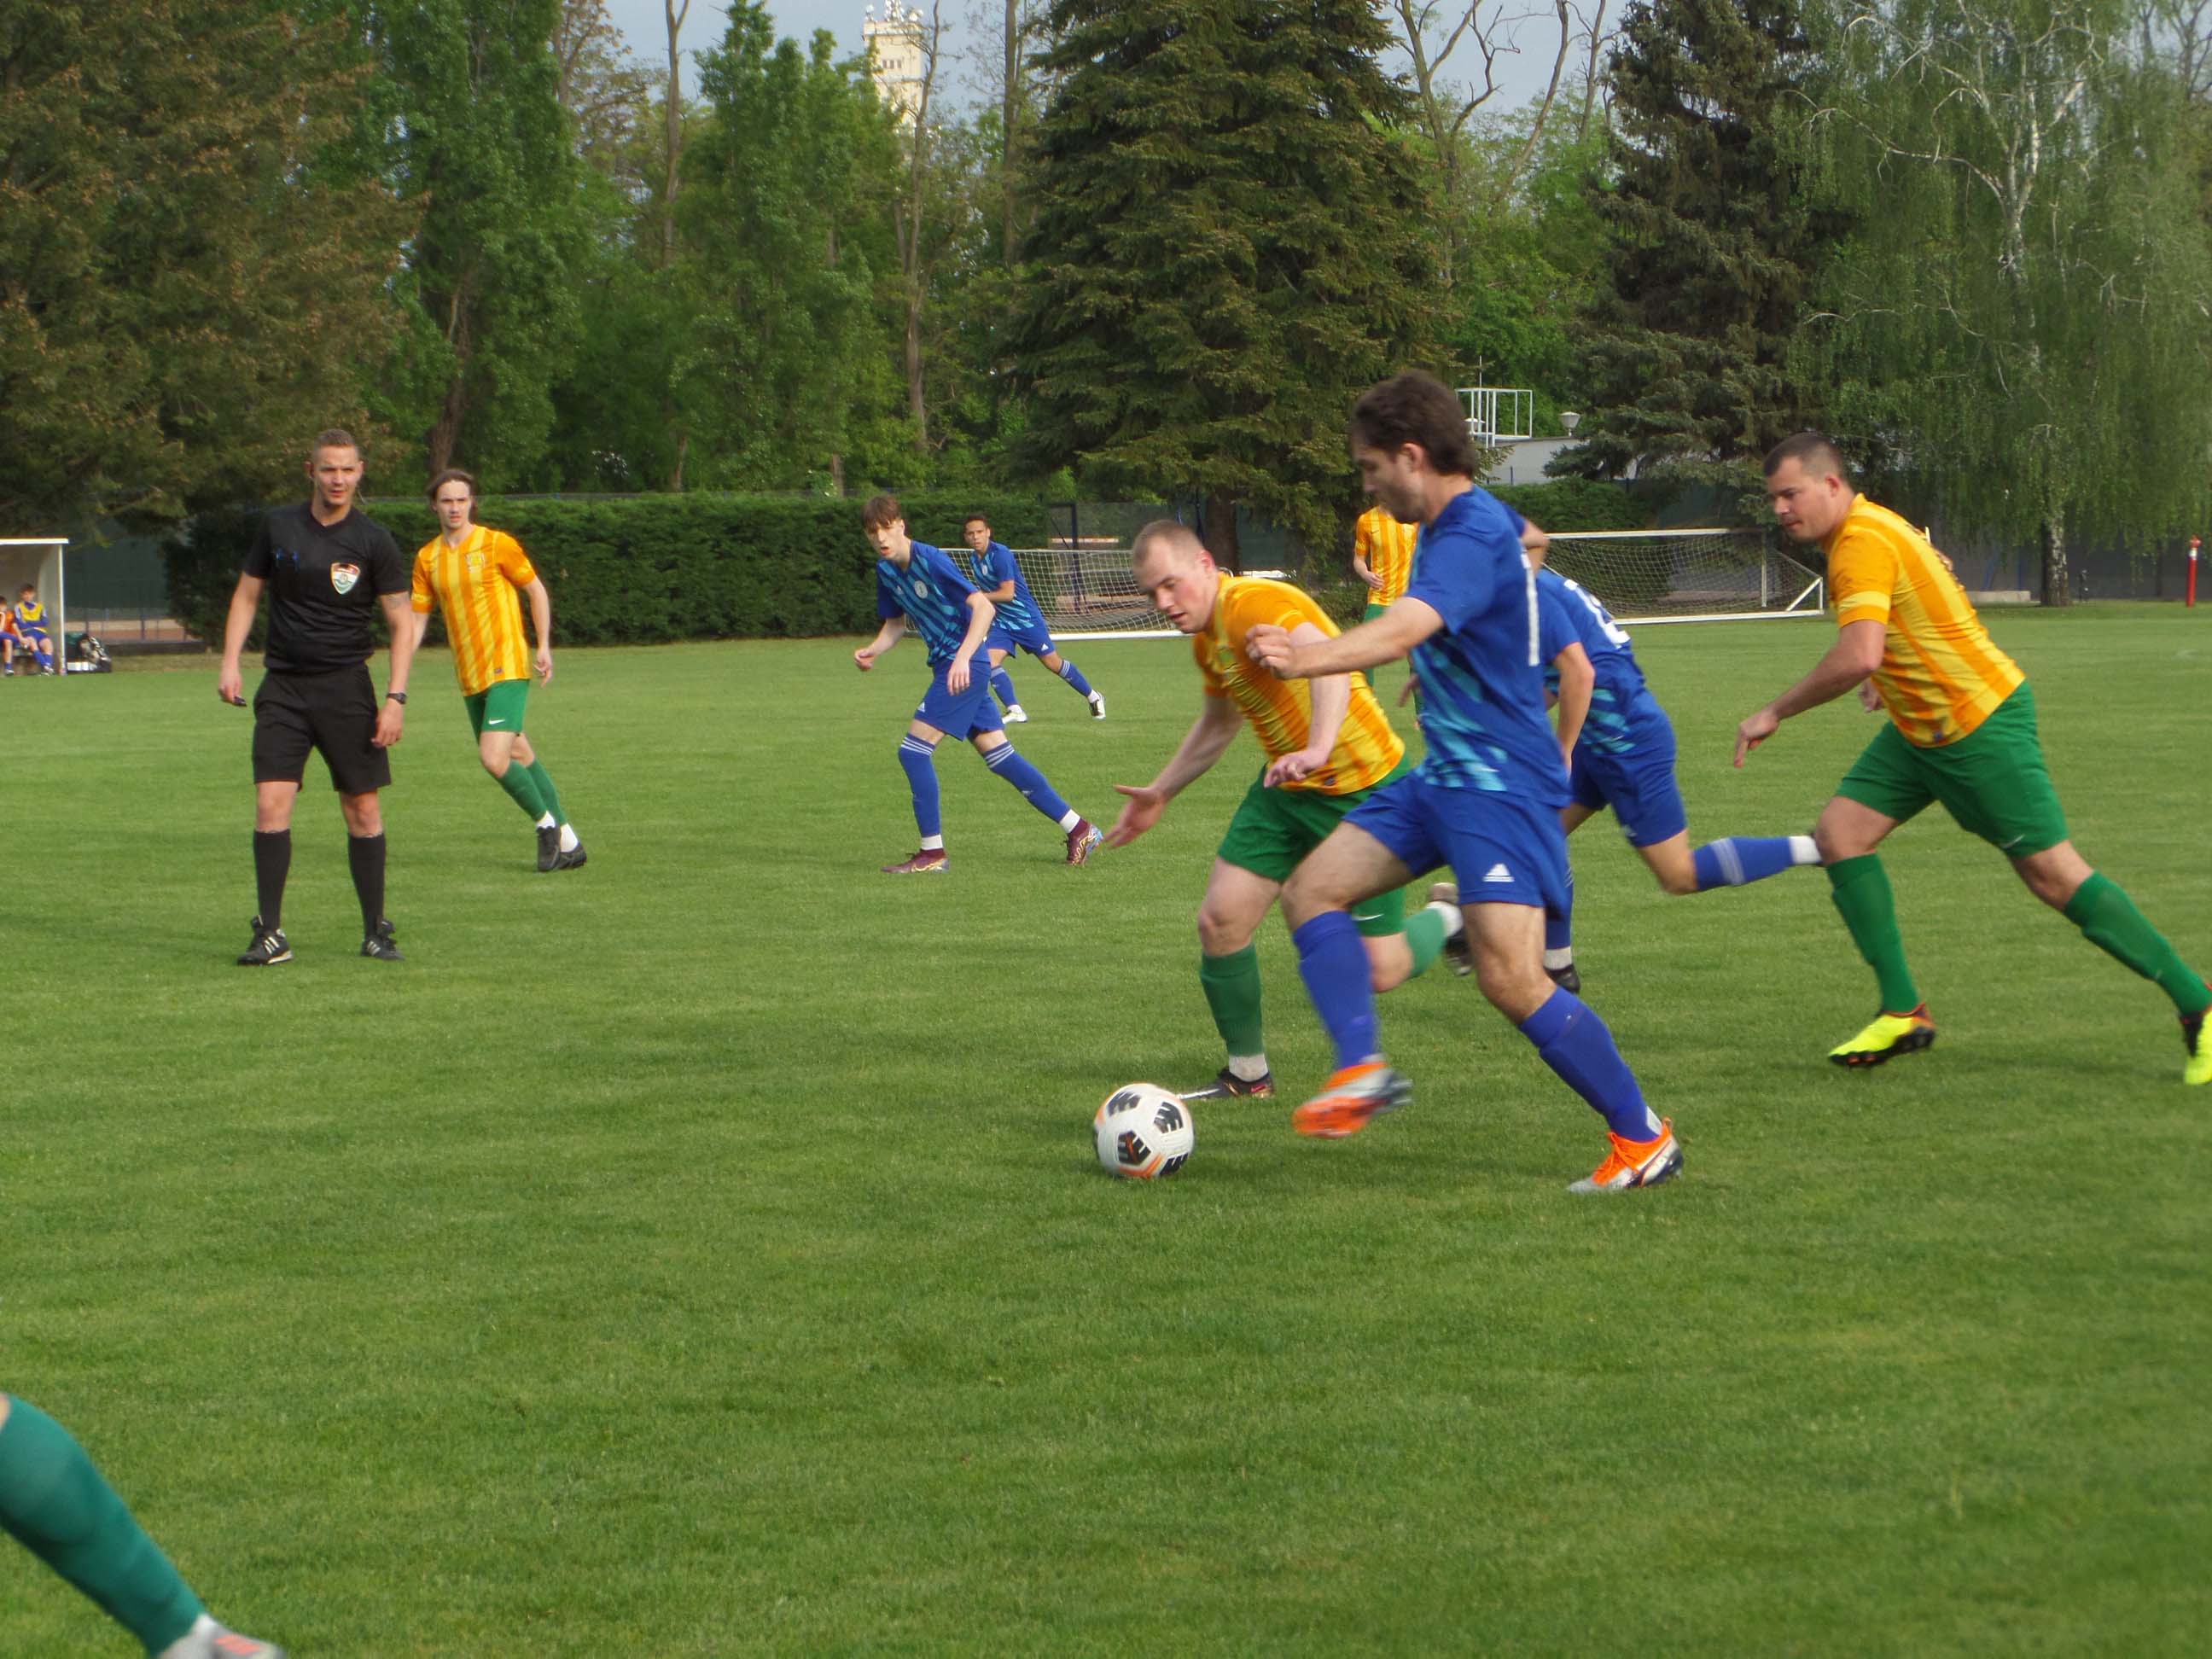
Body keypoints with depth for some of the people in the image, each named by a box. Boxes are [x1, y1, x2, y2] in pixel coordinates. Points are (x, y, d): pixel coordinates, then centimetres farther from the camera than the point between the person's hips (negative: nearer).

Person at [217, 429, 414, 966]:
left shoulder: (373, 541, -2)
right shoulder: (278, 527, 5)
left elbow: (402, 623, 0)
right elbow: (247, 594, 15)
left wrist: (395, 698, -9)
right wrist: (230, 662, 3)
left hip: (346, 687, -1)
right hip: (282, 688, 1)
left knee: (363, 810, 0)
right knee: (270, 806, -9)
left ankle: (376, 931, 11)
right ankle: (271, 935, -3)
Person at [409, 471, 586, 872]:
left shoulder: (496, 544, -5)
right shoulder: (427, 557, 8)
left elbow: (537, 590, 3)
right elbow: (418, 617, 12)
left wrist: (544, 646, -3)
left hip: (507, 667, -6)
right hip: (469, 676, 6)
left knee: (494, 758, -19)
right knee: (520, 756, 10)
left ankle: (546, 822, 3)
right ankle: (566, 842, 21)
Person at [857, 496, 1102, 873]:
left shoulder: (930, 560, -19)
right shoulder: (886, 570, 7)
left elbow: (983, 607, -23)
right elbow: (895, 624, 20)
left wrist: (963, 658, -33)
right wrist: (872, 651, -1)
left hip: (963, 668, -9)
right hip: (946, 666, 9)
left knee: (914, 750, -12)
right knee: (998, 756, 9)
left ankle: (932, 852, -5)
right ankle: (1078, 828, 15)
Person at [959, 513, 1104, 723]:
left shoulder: (1000, 554, -21)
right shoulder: (973, 558, 4)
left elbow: (1007, 593, -25)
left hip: (1025, 617, -7)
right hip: (1001, 623, 7)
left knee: (1052, 662, 1)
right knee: (990, 661, -15)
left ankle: (1093, 698, 19)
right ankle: (1015, 711, -14)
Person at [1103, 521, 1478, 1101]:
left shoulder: (1255, 604, -24)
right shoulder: (1207, 638, 6)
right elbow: (1216, 726, 26)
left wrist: (1319, 749, -57)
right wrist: (1160, 793, 30)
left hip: (1364, 789, -8)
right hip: (1287, 789, 8)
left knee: (1379, 971, -6)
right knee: (1221, 919, -5)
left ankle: (1446, 919, 28)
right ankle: (1247, 1072, 13)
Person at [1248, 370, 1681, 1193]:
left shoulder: (1472, 537, -20)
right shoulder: (1463, 524, 11)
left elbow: (1401, 631, -38)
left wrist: (1306, 660, -52)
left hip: (1501, 784, -11)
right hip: (1445, 776, 11)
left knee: (1512, 980, -16)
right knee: (1311, 891, 6)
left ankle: (1643, 1138, -4)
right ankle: (1362, 1070, 4)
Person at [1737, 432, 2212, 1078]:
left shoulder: (1863, 544, -23)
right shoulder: (1869, 529, 9)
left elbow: (1857, 657, -35)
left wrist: (1774, 713, -24)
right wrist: (1889, 677, 19)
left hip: (1983, 726, -10)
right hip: (1921, 728, 10)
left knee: (2054, 876, -8)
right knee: (1841, 830, -1)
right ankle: (1903, 1012, 1)